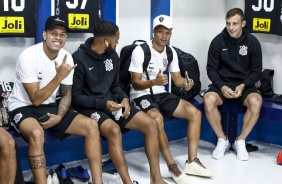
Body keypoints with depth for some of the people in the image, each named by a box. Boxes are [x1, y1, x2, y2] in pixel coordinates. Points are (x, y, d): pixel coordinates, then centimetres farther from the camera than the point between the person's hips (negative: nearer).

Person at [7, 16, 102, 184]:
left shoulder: (67, 57, -3)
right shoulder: (28, 56, -21)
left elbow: (67, 94, 4)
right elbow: (36, 99, -22)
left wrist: (59, 117, -15)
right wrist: (59, 77, -32)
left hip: (50, 107, 6)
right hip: (23, 107, -5)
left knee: (91, 126, -11)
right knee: (37, 133, -39)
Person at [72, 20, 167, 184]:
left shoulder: (113, 56, 7)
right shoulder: (79, 59, -14)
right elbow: (75, 96, -11)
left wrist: (124, 98, -5)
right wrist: (103, 104, -22)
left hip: (111, 103, 7)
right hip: (89, 107, -6)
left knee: (151, 124, -11)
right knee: (114, 130, -37)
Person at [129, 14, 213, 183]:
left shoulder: (171, 52, 4)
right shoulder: (140, 51, -16)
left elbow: (177, 79, 7)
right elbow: (136, 84, -18)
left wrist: (185, 84, -17)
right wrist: (154, 82, -37)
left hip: (161, 94, 7)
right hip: (141, 95, -7)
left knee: (195, 113, -8)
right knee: (157, 119, -37)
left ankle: (192, 162, -5)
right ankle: (172, 165, -24)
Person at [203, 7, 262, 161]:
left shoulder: (252, 42, -3)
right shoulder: (218, 41, -5)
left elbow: (257, 71, 0)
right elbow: (211, 68, -2)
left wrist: (243, 86, -18)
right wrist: (222, 86, -19)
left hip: (244, 84, 0)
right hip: (222, 83, 0)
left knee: (256, 102, -32)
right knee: (208, 99, -32)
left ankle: (240, 141, -11)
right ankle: (222, 140, -11)